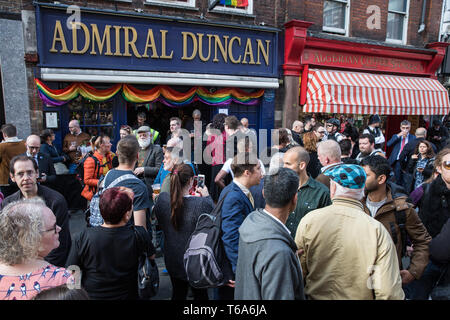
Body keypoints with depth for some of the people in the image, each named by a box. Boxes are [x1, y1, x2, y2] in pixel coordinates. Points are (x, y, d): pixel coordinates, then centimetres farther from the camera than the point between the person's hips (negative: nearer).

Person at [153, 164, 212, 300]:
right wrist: (207, 197, -4)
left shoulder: (162, 198, -16)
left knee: (178, 293, 27)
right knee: (200, 294, 21)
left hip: (172, 260, 4)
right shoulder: (202, 203, -31)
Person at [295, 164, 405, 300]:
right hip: (358, 296, 0)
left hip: (315, 295, 0)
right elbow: (389, 293, -18)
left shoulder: (309, 220, -16)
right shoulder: (378, 231, -18)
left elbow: (298, 272, -9)